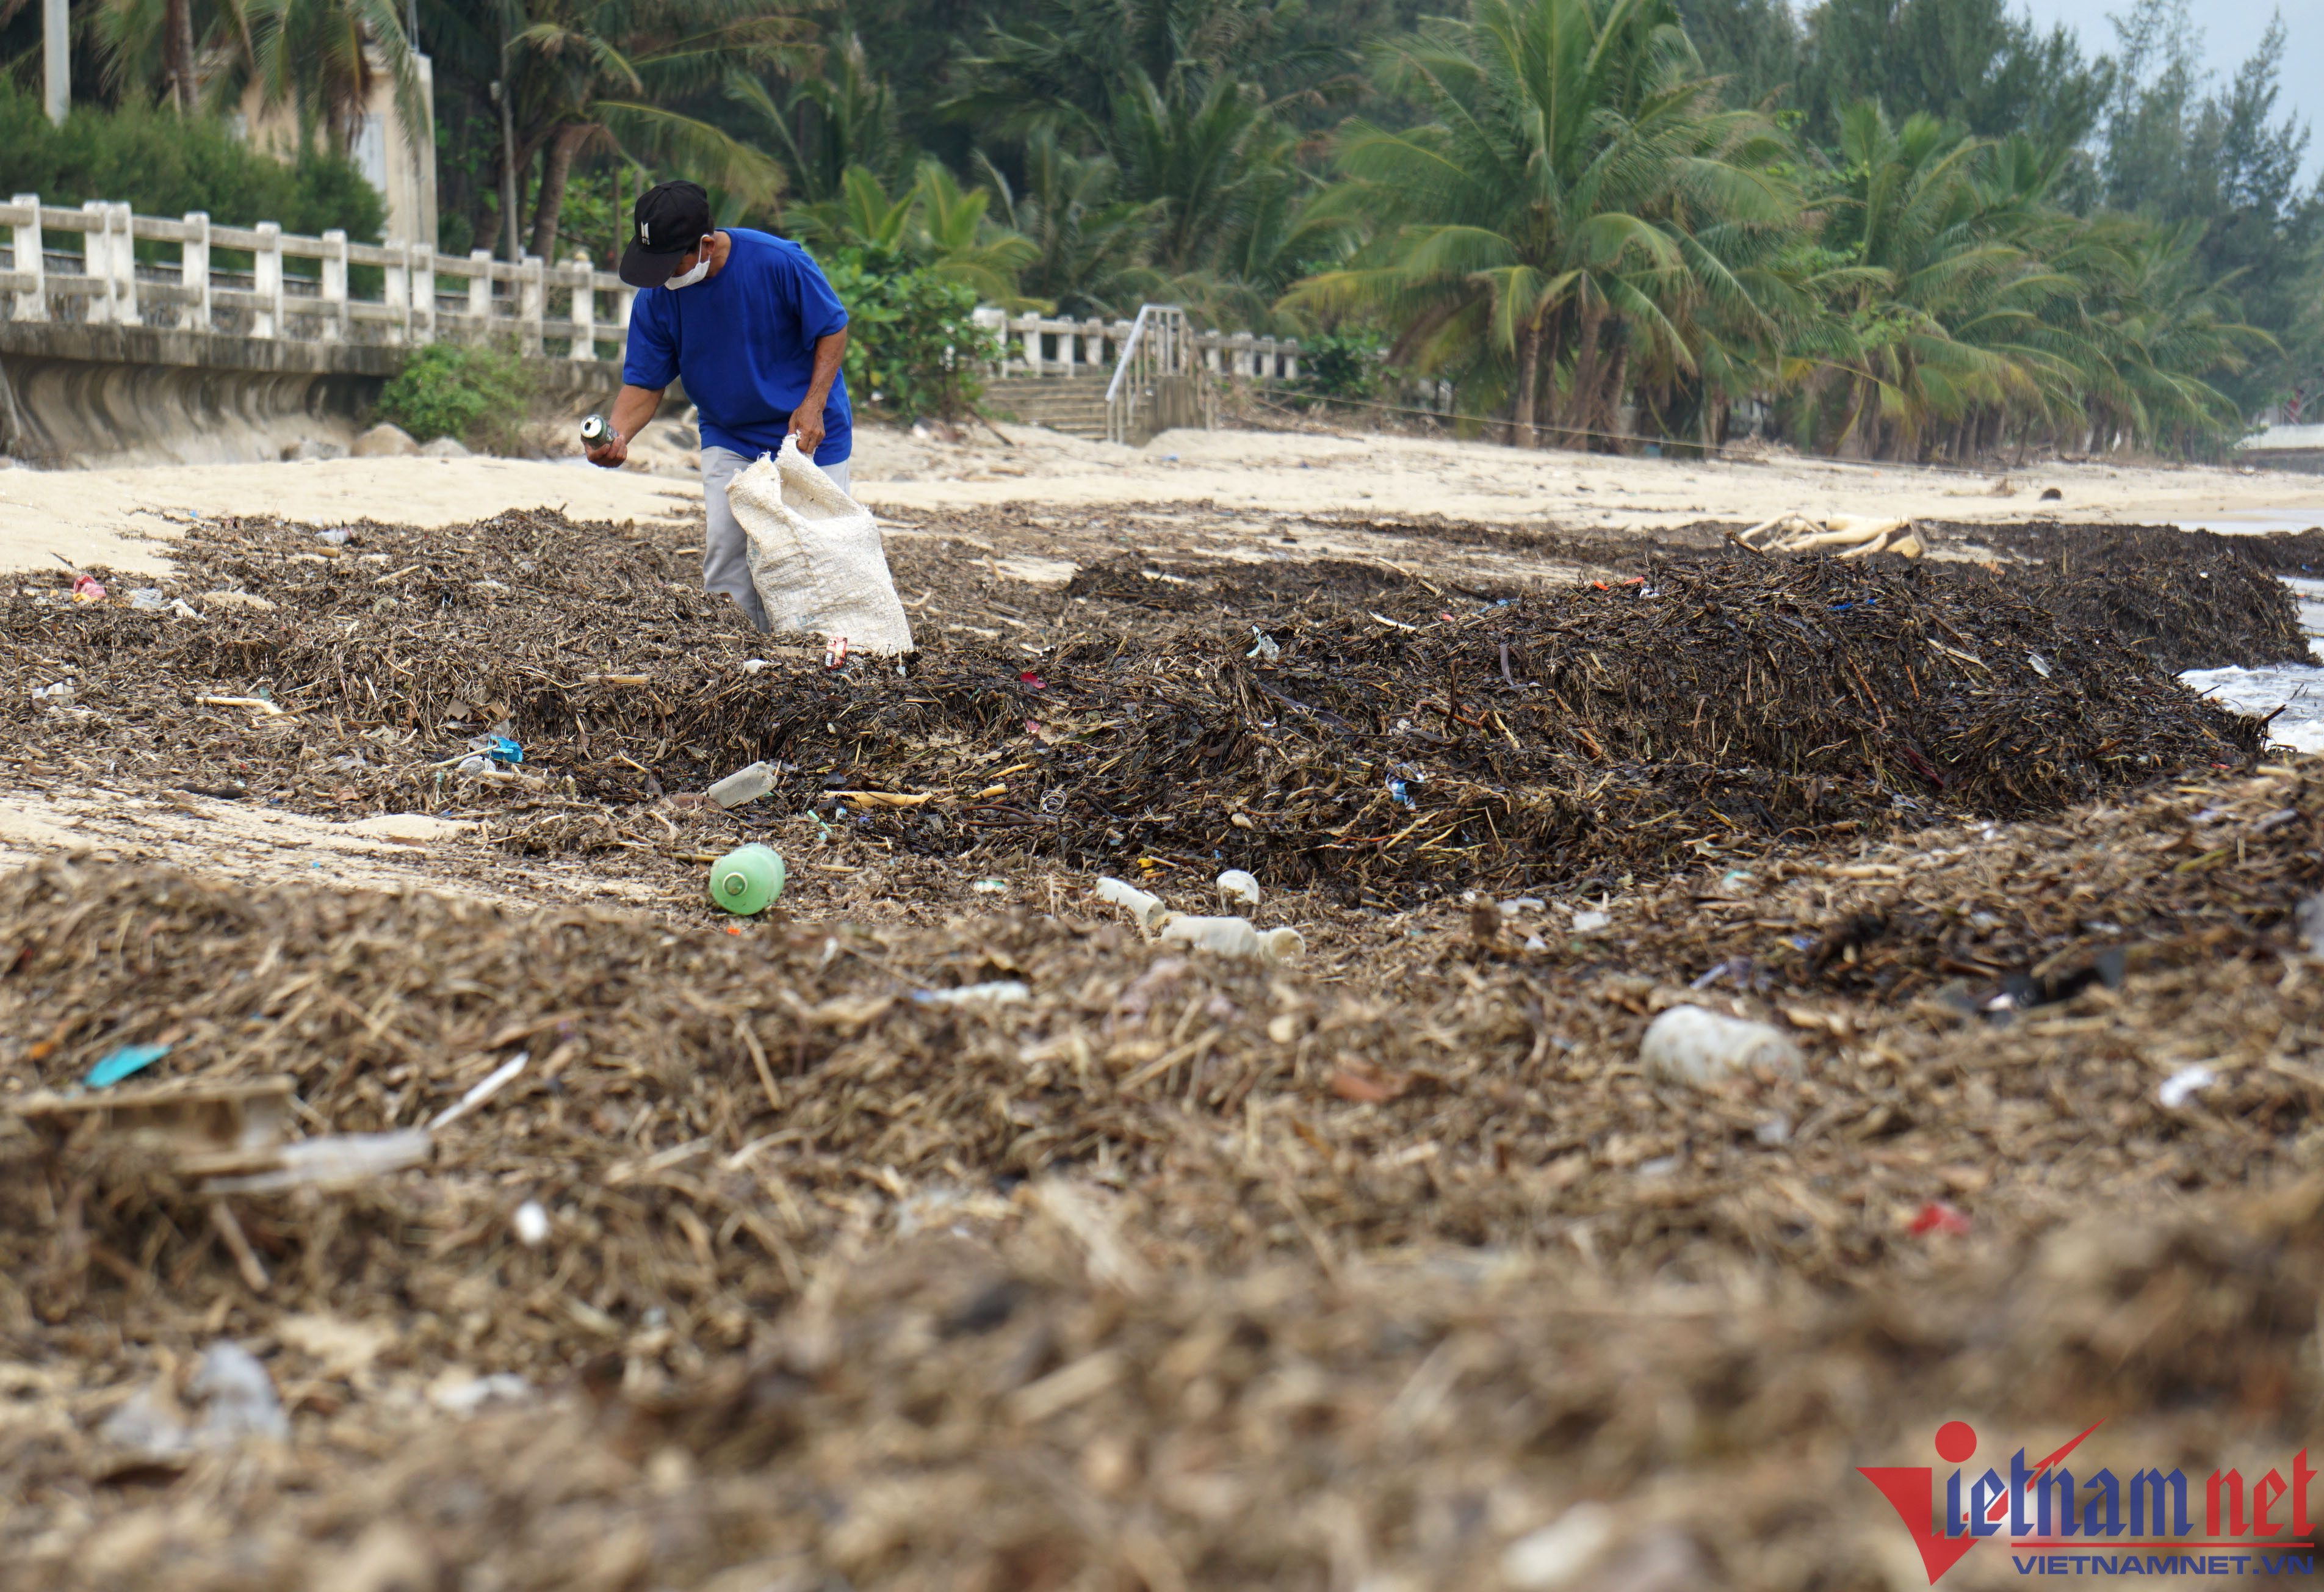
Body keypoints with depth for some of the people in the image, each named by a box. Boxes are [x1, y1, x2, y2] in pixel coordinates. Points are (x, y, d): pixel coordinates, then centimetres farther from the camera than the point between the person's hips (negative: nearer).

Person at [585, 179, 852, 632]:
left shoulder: (779, 262, -23)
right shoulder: (656, 299, -11)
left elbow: (834, 328, -10)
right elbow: (645, 382, -5)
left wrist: (813, 404, -20)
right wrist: (618, 433, -26)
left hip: (808, 432, -3)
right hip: (727, 438, 3)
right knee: (724, 549, -8)